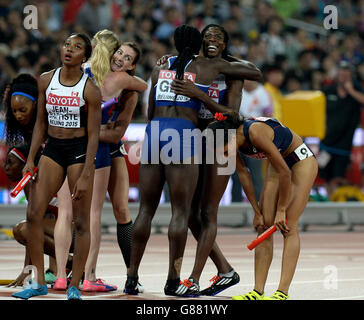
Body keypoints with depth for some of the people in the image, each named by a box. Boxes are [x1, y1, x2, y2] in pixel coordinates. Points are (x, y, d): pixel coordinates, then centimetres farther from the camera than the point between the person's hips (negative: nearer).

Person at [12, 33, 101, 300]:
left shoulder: (90, 89, -10)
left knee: (81, 222, -3)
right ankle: (39, 282, 5)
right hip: (52, 148, 4)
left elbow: (94, 135, -10)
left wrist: (85, 176, -16)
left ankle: (74, 286, 4)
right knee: (33, 213, -4)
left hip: (80, 150, -4)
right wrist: (31, 159, 4)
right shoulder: (46, 80, 2)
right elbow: (40, 123, 11)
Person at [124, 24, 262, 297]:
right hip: (182, 133, -4)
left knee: (146, 208, 9)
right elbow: (255, 73, 19)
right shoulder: (209, 67, 9)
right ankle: (173, 281, -5)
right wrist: (236, 64, 37)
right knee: (181, 210, -2)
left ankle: (132, 277, 10)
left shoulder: (160, 69, 19)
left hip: (153, 132, 4)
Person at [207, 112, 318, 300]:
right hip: (279, 163, 7)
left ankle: (282, 293, -18)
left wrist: (281, 210, -20)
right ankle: (258, 292, -6)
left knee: (289, 227, -14)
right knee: (264, 225, -3)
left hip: (302, 161, -7)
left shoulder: (256, 132, -36)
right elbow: (243, 173, -1)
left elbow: (285, 172, -29)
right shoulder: (232, 139, -15)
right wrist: (257, 212, -1)